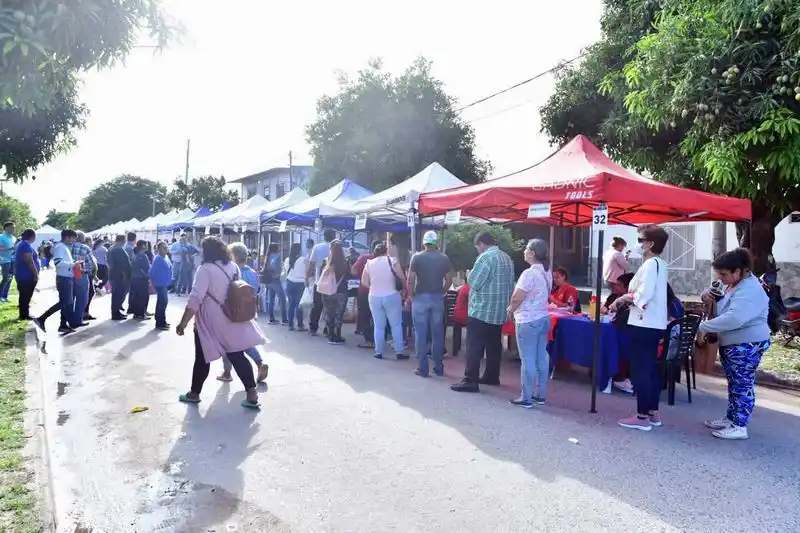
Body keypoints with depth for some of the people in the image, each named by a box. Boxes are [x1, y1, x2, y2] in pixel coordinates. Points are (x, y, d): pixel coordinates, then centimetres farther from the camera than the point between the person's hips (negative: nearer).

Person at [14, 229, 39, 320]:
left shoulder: (21, 243, 15)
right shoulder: (26, 245, -19)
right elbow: (29, 261, -25)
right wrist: (36, 274, -21)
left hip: (22, 275, 11)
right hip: (27, 275, -11)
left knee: (24, 295, 17)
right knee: (26, 296, -3)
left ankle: (23, 314, 26)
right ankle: (24, 315, 2)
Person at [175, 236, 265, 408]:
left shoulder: (206, 269, -16)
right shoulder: (233, 267, 4)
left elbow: (195, 298, -23)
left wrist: (183, 323, -21)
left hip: (210, 322, -5)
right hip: (231, 320, 5)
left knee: (202, 358, 12)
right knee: (238, 356, 7)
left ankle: (194, 393, 27)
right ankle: (252, 394, 4)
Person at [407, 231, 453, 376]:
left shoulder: (417, 257, -5)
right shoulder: (444, 258, 4)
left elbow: (410, 280, -9)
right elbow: (449, 280, 4)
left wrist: (411, 296, 2)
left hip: (420, 298, -3)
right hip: (438, 298, 3)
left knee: (421, 333, 3)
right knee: (438, 333, 9)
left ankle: (422, 368, 5)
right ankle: (438, 367, 15)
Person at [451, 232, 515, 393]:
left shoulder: (486, 257, -15)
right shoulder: (507, 258, 12)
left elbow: (473, 282, -18)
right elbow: (510, 283, 17)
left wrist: (470, 274, 2)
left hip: (481, 310, -9)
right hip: (498, 310, 9)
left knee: (474, 347, -6)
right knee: (494, 346, 14)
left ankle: (470, 381, -6)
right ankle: (492, 376, 22)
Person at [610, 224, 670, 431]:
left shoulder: (650, 264, -16)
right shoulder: (660, 264, 15)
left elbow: (644, 295, -26)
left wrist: (622, 298, -10)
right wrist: (625, 299, 9)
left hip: (644, 324, -10)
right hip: (654, 323, 10)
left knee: (641, 369, -4)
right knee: (651, 368, 15)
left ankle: (642, 417, 2)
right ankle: (653, 413, 23)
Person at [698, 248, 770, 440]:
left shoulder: (749, 291, -25)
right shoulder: (735, 284, 8)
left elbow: (733, 319, -38)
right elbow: (723, 305, 25)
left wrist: (703, 326, -28)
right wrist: (708, 295, 0)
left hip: (746, 346, -10)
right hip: (731, 344, 10)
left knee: (743, 385, -3)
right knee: (734, 384, 18)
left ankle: (739, 427, 4)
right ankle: (731, 418, 28)